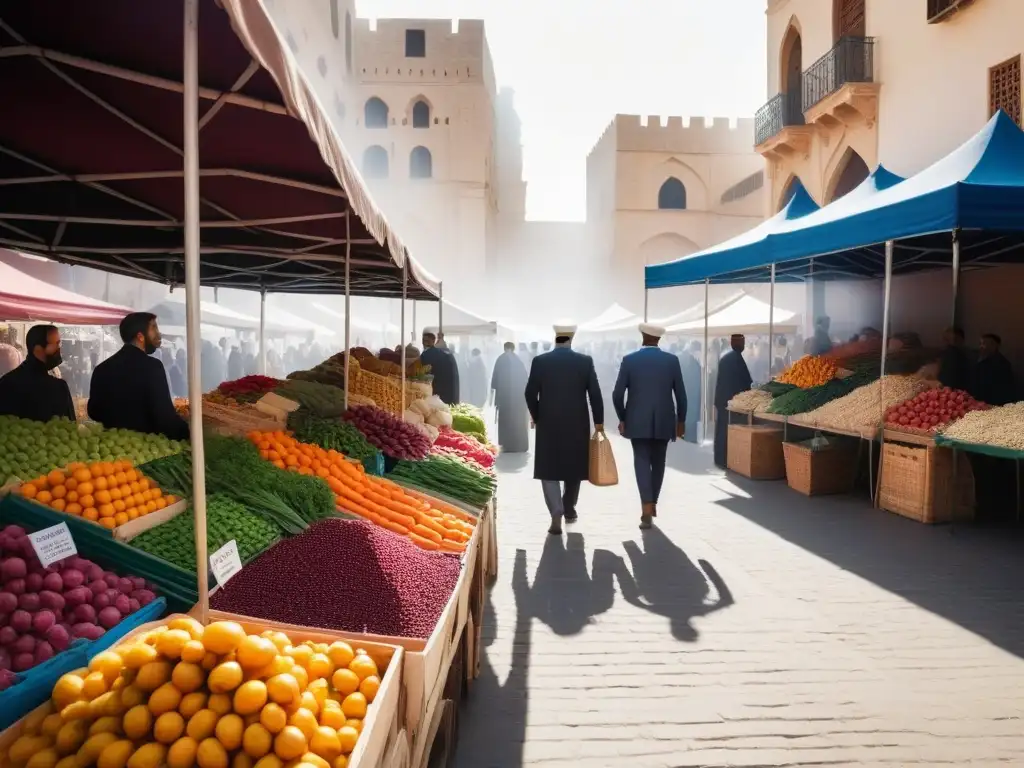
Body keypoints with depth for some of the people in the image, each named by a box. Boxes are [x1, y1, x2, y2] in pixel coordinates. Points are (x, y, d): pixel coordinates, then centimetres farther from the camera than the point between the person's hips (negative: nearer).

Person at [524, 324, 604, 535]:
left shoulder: (540, 361, -4)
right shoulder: (585, 361, -3)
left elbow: (530, 393, -3)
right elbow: (595, 394, -4)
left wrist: (537, 417, 12)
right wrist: (598, 422, 6)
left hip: (548, 424, -1)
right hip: (577, 424, 1)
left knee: (549, 469, 4)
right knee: (574, 467, 18)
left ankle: (556, 516, -8)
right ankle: (569, 508, 31)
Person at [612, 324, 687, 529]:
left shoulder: (629, 359, -4)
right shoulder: (672, 360, -1)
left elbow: (618, 394, -5)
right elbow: (681, 394, 1)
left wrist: (622, 418, 8)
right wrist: (681, 420, 12)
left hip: (638, 421, -2)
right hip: (663, 421, 2)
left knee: (642, 462, 0)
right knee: (658, 463, 16)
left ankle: (647, 507, -14)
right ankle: (652, 503, 27)